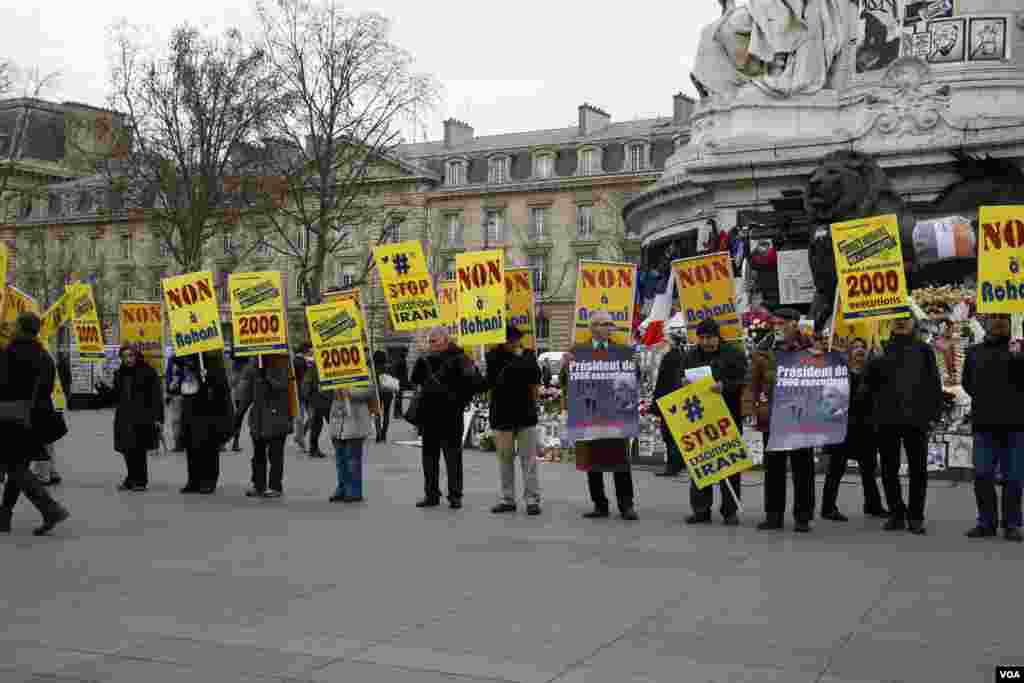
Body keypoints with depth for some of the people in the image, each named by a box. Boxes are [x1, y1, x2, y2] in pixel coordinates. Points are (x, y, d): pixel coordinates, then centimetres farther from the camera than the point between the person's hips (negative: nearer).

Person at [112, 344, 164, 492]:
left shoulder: (148, 372, -5)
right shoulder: (119, 374, 13)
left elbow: (157, 396, -7)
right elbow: (115, 396, 19)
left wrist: (158, 418, -12)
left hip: (143, 418, -5)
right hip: (124, 417, 5)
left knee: (140, 450, -4)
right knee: (127, 450, 7)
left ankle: (141, 481, 6)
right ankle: (131, 478, 19)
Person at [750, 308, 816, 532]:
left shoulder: (810, 350, 0)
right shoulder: (765, 352, 7)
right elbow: (754, 383, 11)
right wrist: (757, 406, 2)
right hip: (771, 419, 3)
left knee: (802, 469, 2)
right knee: (773, 468, 8)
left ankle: (803, 517, 9)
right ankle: (774, 515, 16)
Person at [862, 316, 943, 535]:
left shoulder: (923, 350, 5)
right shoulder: (882, 349, 7)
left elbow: (934, 383, 4)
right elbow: (868, 383, 1)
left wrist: (935, 410, -4)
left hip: (916, 418, -1)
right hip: (887, 419, 1)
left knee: (918, 470, 3)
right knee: (889, 469, 7)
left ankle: (915, 517, 12)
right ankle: (896, 514, 18)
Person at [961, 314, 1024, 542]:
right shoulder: (975, 352, 13)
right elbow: (967, 382, 19)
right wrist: (984, 399, 8)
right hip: (984, 424, 2)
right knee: (982, 476, 1)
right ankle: (986, 522, 11)